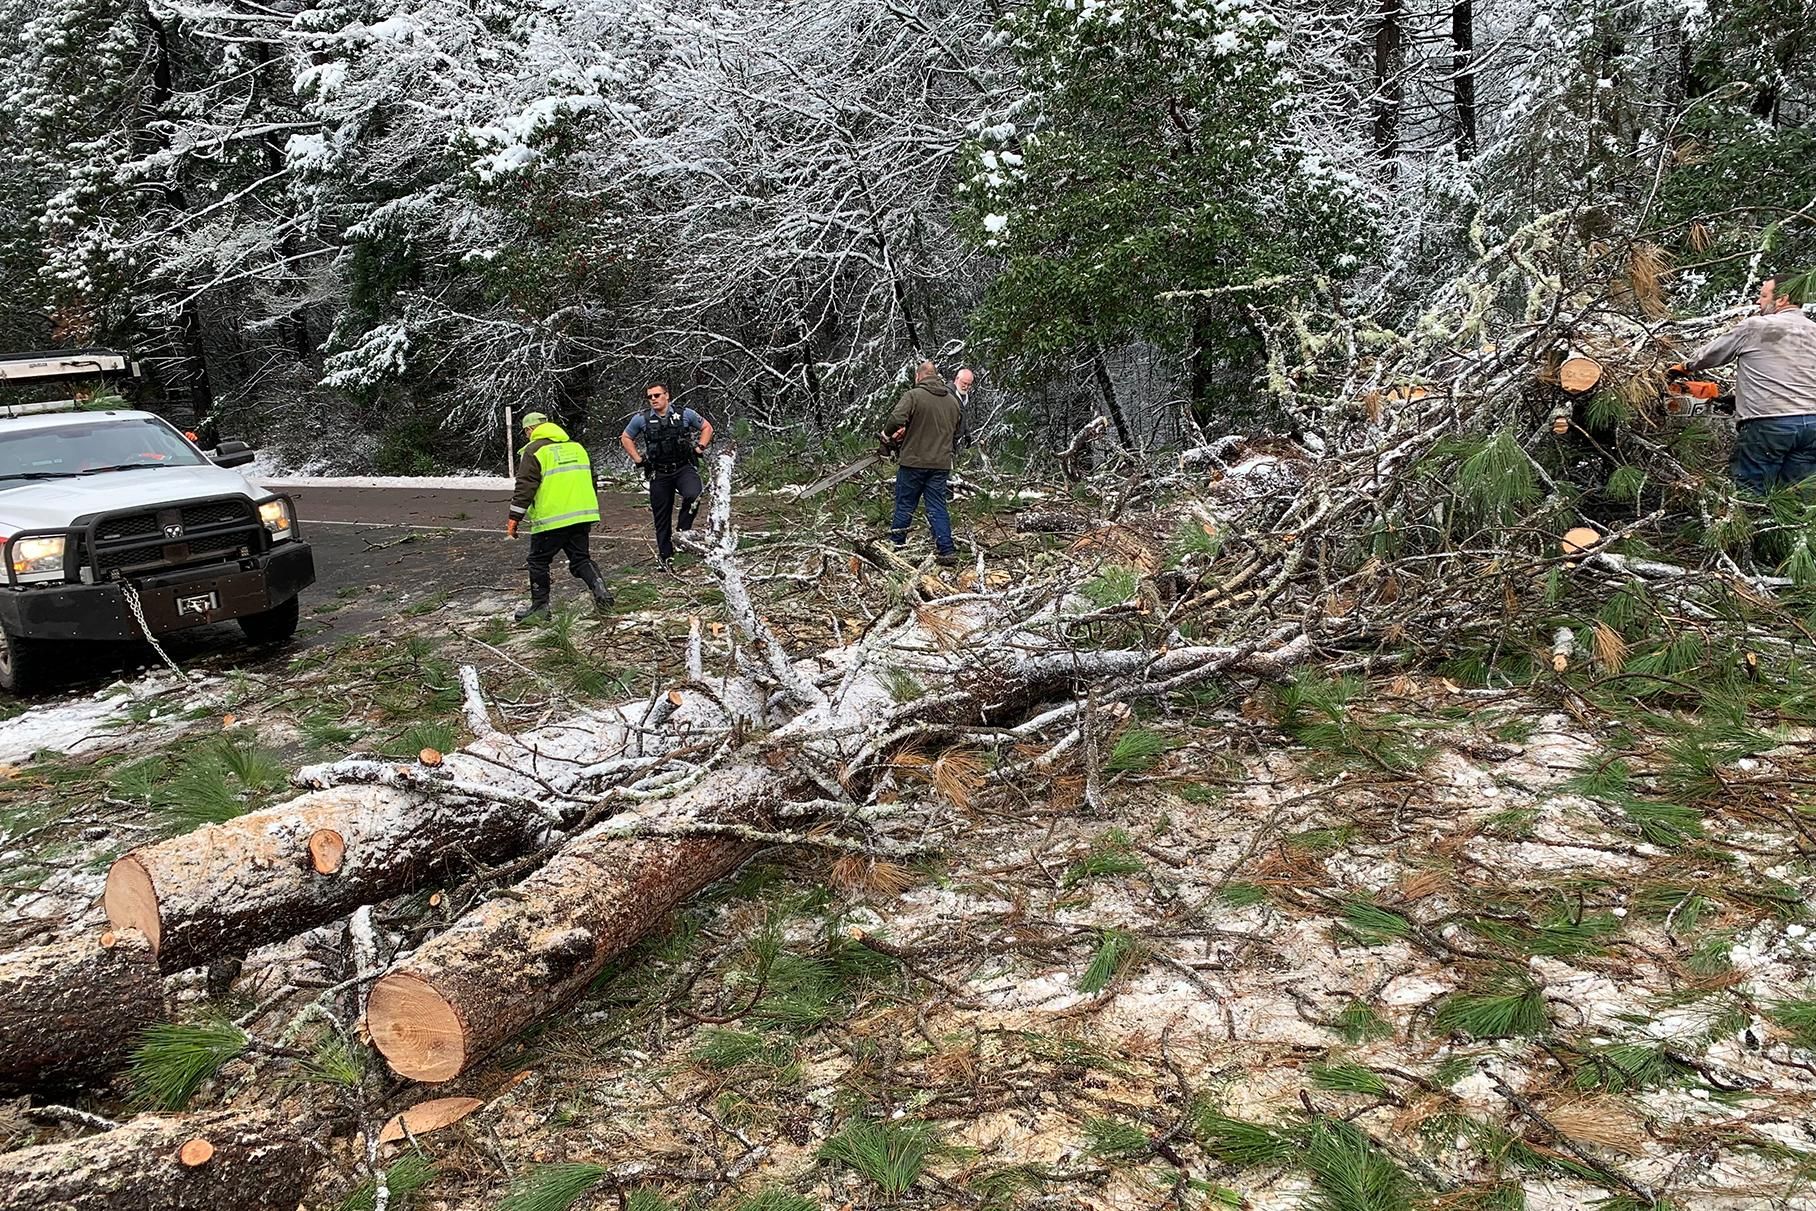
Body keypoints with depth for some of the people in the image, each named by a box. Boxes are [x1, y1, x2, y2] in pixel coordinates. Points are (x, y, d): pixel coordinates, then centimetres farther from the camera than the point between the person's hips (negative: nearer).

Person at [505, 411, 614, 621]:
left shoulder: (533, 451, -6)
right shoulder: (576, 446, 16)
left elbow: (525, 487, -11)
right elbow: (590, 481, 22)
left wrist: (514, 519, -7)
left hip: (550, 519, -6)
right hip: (581, 516, 6)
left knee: (539, 561, 9)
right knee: (580, 558, 12)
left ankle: (540, 604, 12)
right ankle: (599, 589, -9)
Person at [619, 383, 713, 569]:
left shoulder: (684, 414, -2)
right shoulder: (641, 419, -1)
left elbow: (707, 427, 11)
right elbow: (626, 438, 14)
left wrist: (700, 448, 0)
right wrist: (638, 460, 5)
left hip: (684, 468, -1)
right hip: (659, 474, 1)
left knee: (692, 495, -31)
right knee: (662, 517, 6)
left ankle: (682, 533, -9)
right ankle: (665, 557, 19)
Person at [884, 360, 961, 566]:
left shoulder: (913, 396, -9)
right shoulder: (953, 401, 9)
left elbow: (896, 419, -23)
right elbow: (956, 434, 18)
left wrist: (887, 435, -4)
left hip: (914, 462, -4)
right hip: (941, 464, 4)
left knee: (905, 505, 11)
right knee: (937, 508, 7)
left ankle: (896, 543, 22)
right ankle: (947, 551, 0)